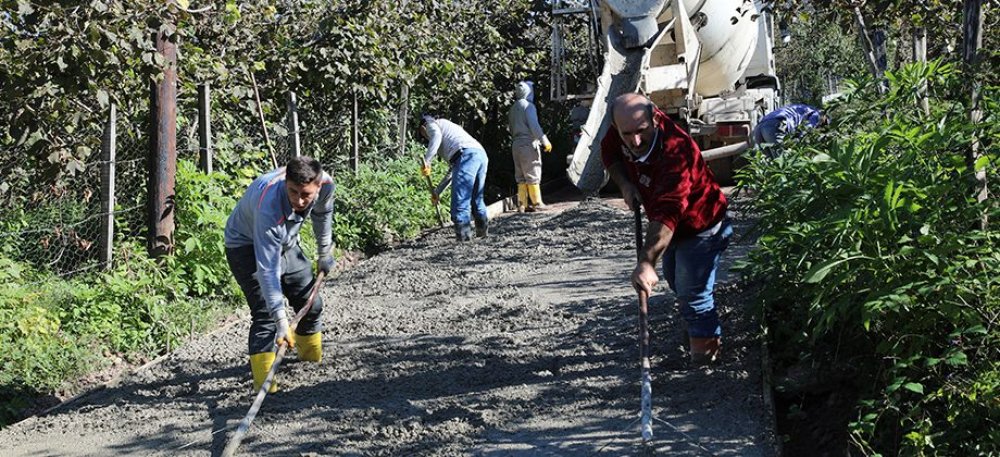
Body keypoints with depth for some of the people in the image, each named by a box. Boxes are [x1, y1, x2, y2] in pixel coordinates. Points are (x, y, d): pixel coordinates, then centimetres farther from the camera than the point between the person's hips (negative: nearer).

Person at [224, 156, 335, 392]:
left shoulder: (325, 183, -26)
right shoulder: (269, 207, -43)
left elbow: (322, 214, 1)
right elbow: (267, 269, -42)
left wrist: (325, 253, 12)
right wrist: (281, 320, -43)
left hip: (285, 243, 6)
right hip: (247, 246, -6)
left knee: (312, 303, 13)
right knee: (265, 311, -22)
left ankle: (310, 352, 39)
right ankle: (264, 379, -20)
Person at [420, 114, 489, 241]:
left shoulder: (431, 124, 20)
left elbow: (436, 136, -8)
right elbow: (452, 170, 43)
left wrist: (426, 161, -14)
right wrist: (437, 191, 47)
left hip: (466, 155, -8)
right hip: (481, 155, 8)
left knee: (460, 200, -8)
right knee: (476, 199, 22)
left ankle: (463, 234, -12)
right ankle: (483, 230, 29)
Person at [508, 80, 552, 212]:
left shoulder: (513, 108, 16)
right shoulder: (528, 106, -9)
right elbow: (534, 126, -16)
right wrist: (545, 141, -11)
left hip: (516, 144, 8)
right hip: (528, 144, -8)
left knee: (521, 176, 9)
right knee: (533, 175, -3)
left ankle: (522, 204, 7)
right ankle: (536, 202, -1)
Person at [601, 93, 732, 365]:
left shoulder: (676, 151, -43)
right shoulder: (623, 130, -20)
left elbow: (667, 214, -52)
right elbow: (609, 152, 3)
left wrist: (646, 263, -61)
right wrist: (625, 184, -17)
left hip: (701, 229, -9)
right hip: (672, 229, 9)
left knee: (692, 295, -11)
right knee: (677, 283, 26)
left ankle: (705, 353, 7)